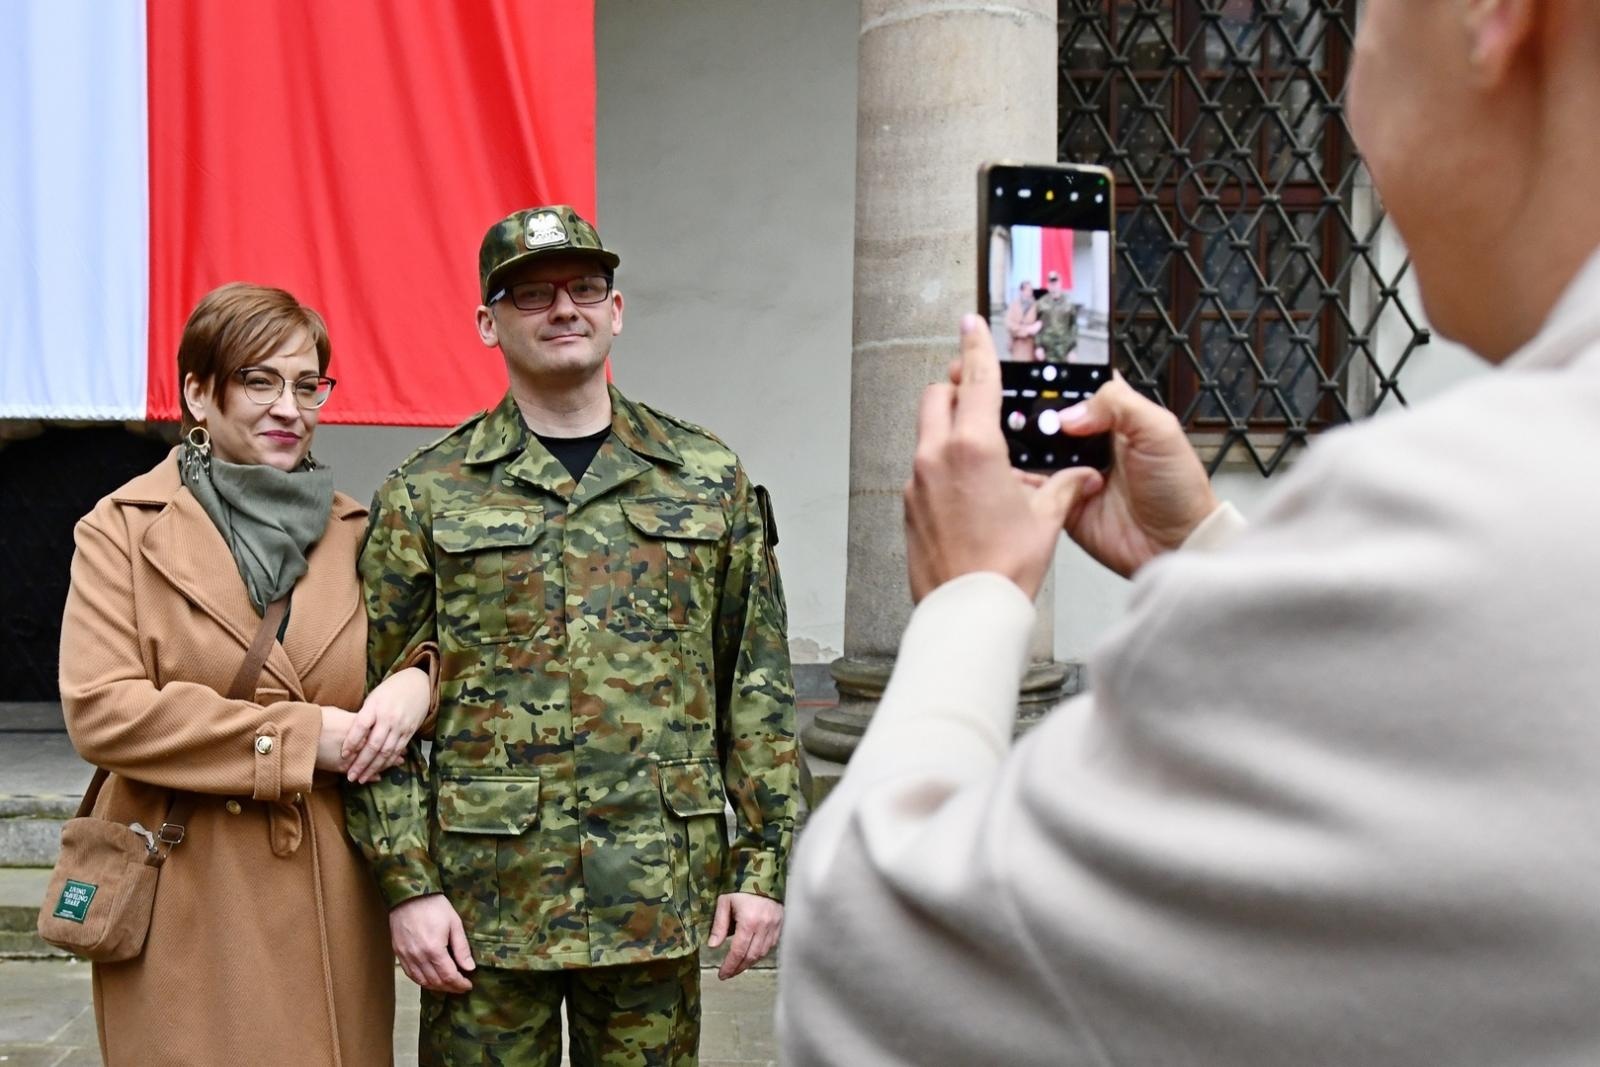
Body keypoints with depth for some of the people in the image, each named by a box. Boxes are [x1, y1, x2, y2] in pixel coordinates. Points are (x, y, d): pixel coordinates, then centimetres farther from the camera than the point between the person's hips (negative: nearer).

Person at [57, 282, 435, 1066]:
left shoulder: (353, 531, 10)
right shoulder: (123, 529, -2)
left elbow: (422, 643, 16)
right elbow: (99, 711, -11)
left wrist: (416, 680, -9)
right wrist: (299, 734, -15)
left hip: (333, 901, 3)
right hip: (188, 910, -3)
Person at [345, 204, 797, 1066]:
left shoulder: (710, 478, 5)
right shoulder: (424, 496, 1)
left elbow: (759, 685, 6)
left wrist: (763, 863, 2)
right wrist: (406, 882, -6)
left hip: (659, 896, 1)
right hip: (486, 897, -1)